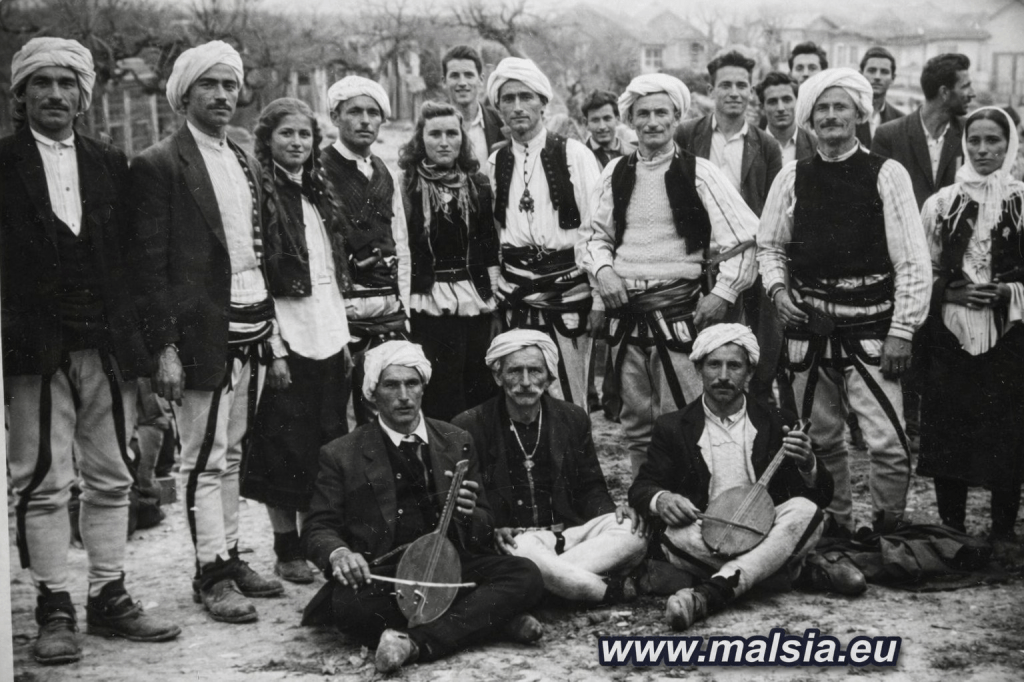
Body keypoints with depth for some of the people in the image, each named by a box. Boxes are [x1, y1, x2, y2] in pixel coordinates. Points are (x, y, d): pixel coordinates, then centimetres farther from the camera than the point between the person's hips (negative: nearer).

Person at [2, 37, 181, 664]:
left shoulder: (111, 165, 13)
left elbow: (130, 256, 11)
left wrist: (140, 341, 4)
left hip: (109, 347, 4)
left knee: (112, 481, 8)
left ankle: (110, 599, 18)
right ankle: (55, 609, 8)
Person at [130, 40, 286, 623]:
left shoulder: (248, 165, 15)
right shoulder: (160, 165, -6)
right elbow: (150, 264, -10)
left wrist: (274, 332, 15)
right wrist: (165, 349, -15)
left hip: (253, 330, 7)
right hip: (204, 331, -7)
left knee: (231, 453, 13)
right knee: (205, 459, -1)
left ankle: (231, 556, 21)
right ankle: (212, 572, 6)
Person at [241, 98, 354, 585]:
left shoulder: (319, 194, 15)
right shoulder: (260, 194, -8)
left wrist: (343, 335, 14)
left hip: (328, 338, 7)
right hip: (287, 340, -7)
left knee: (329, 445, 9)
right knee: (288, 448, 0)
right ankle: (288, 553, 10)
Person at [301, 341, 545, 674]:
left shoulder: (456, 443, 12)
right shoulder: (341, 455, 5)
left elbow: (486, 529, 12)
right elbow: (318, 528, 2)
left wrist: (467, 514, -14)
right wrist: (338, 553, -22)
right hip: (382, 576, -2)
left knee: (525, 574, -23)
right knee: (347, 603, -36)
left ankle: (418, 642, -31)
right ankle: (484, 618, -21)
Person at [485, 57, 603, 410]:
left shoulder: (574, 154, -2)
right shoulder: (495, 163, 9)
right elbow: (491, 232, 15)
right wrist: (492, 289, 11)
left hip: (568, 285, -3)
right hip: (516, 289, 3)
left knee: (570, 397, -3)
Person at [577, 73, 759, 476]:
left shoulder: (699, 174, -4)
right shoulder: (616, 174, 9)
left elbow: (746, 238, -3)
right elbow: (594, 234, 17)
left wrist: (724, 292, -9)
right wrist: (602, 269, -2)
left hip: (679, 312, -4)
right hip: (625, 313, 5)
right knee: (637, 424, 13)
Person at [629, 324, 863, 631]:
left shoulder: (777, 425, 9)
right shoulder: (673, 428, 9)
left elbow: (822, 496, 7)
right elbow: (641, 488, 6)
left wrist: (807, 465, -17)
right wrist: (660, 499, -18)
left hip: (767, 533, 1)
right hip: (707, 541, -1)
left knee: (804, 510, -30)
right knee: (677, 536, -33)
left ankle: (712, 592, -42)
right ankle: (803, 571, -25)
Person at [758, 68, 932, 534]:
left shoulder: (886, 175, -2)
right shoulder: (792, 178, 7)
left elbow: (912, 262, -3)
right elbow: (769, 245, 18)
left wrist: (902, 331, -8)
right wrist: (778, 287, -1)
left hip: (869, 329, -3)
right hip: (808, 328, 3)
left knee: (889, 443, -9)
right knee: (820, 441, 12)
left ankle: (889, 532, 8)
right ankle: (834, 528, 28)